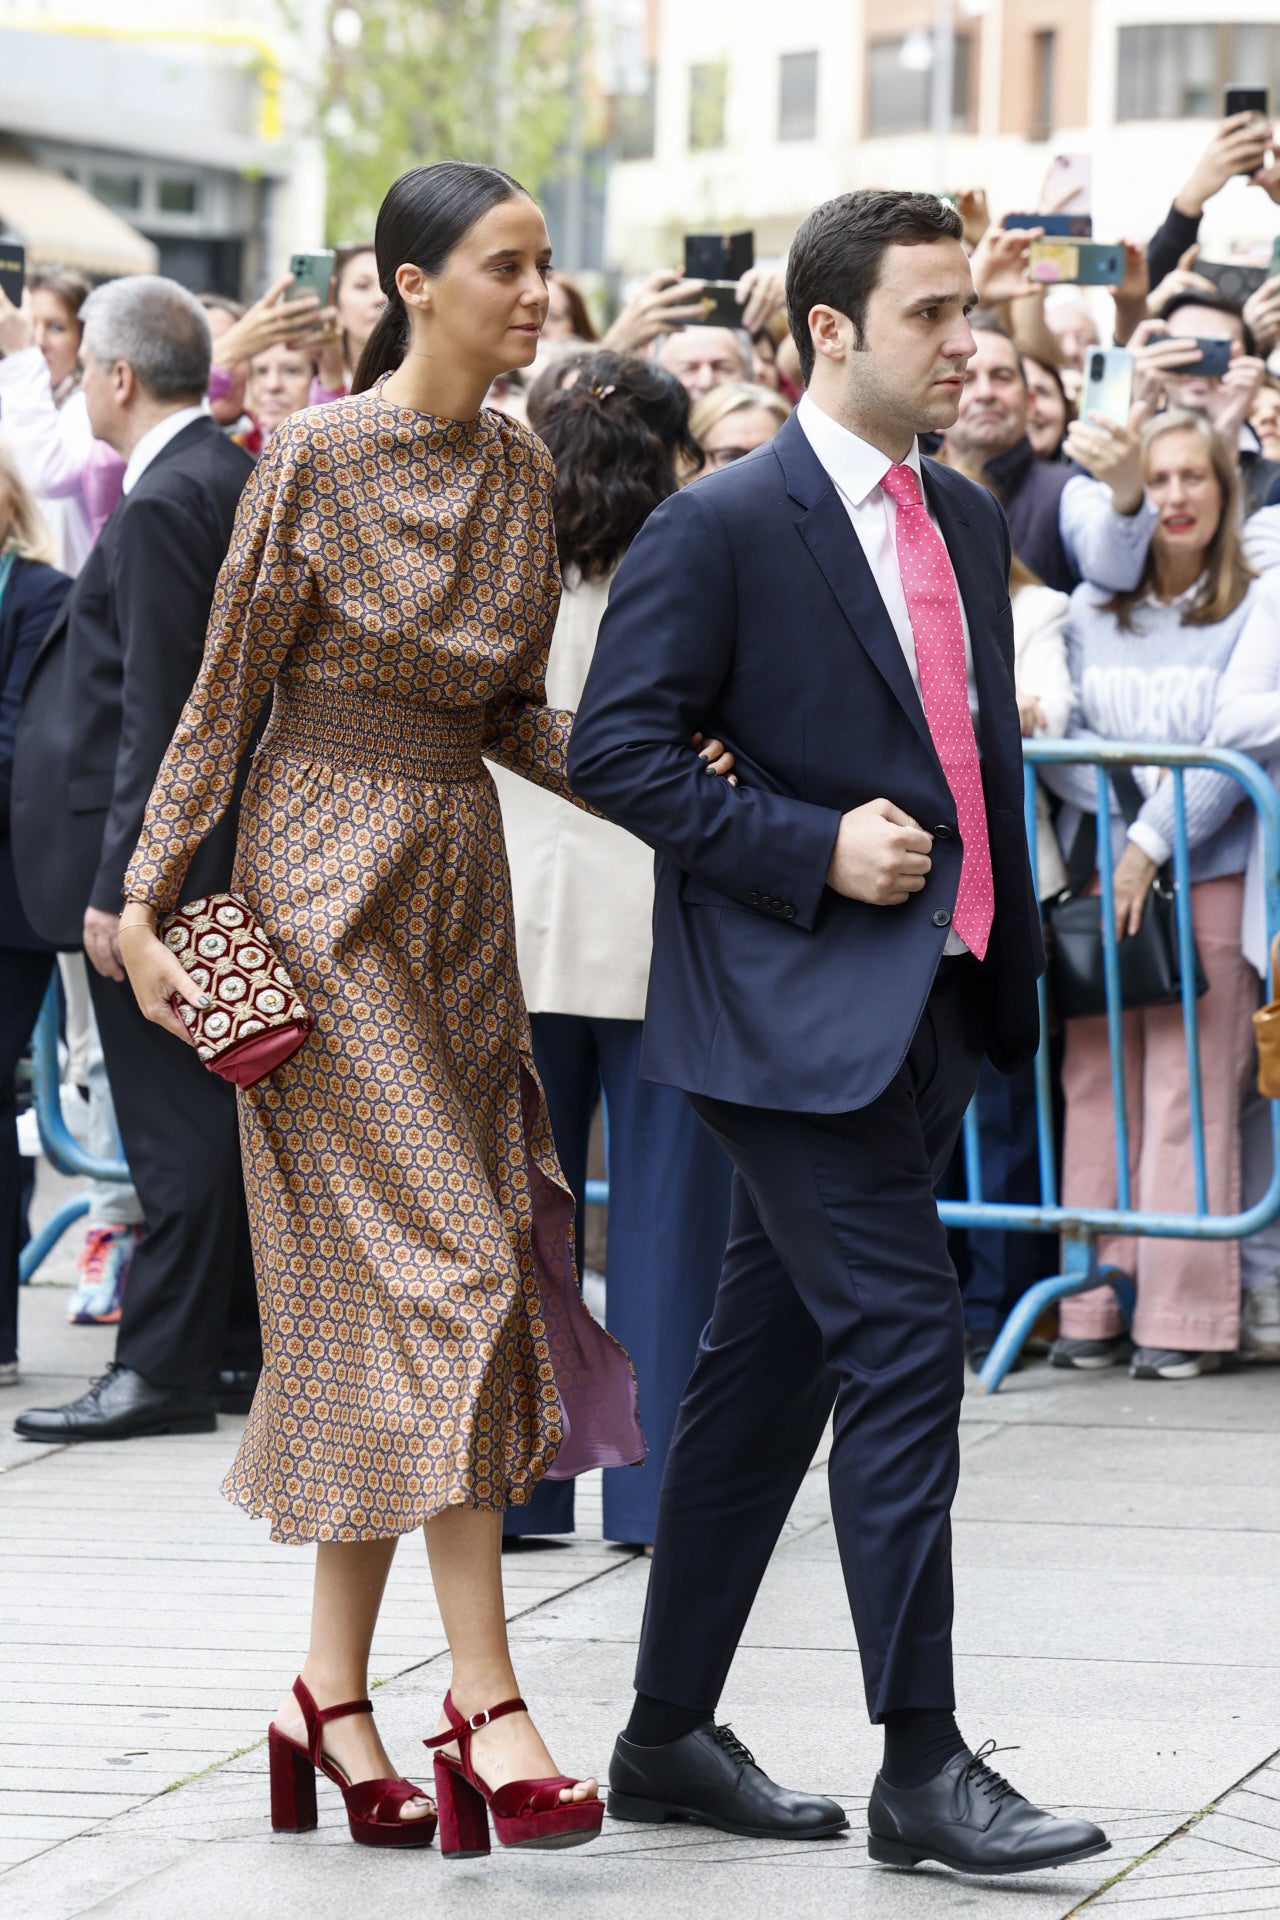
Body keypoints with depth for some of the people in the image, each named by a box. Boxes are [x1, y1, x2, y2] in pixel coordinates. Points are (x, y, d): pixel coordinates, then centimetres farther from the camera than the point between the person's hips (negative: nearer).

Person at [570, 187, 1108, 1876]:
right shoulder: (722, 526, -9)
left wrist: (1008, 969, 17)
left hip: (927, 1011, 8)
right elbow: (618, 749, -13)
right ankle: (923, 1768, -9)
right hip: (798, 1008, -8)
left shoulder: (968, 521, 15)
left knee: (770, 1367, 13)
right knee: (906, 1347, -12)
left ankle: (671, 1736, 20)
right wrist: (814, 848, -18)